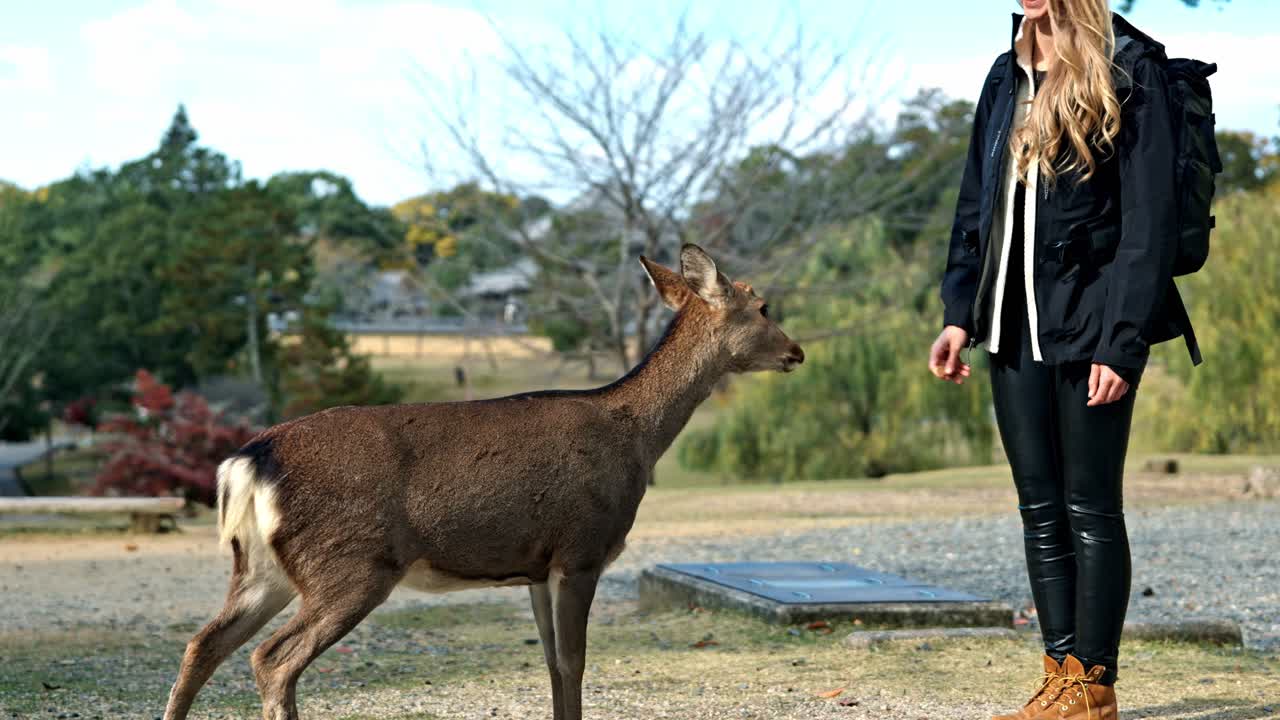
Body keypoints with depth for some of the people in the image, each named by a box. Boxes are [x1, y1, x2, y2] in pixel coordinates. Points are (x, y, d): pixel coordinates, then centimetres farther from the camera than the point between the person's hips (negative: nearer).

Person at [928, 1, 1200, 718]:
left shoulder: (1131, 71, -6)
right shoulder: (1007, 78, 14)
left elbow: (1150, 219, -11)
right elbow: (976, 205, 18)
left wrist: (1123, 342, -16)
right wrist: (960, 314, 9)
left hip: (1090, 327, -6)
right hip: (1017, 330, 7)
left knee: (1090, 509, -1)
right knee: (1041, 510, 8)